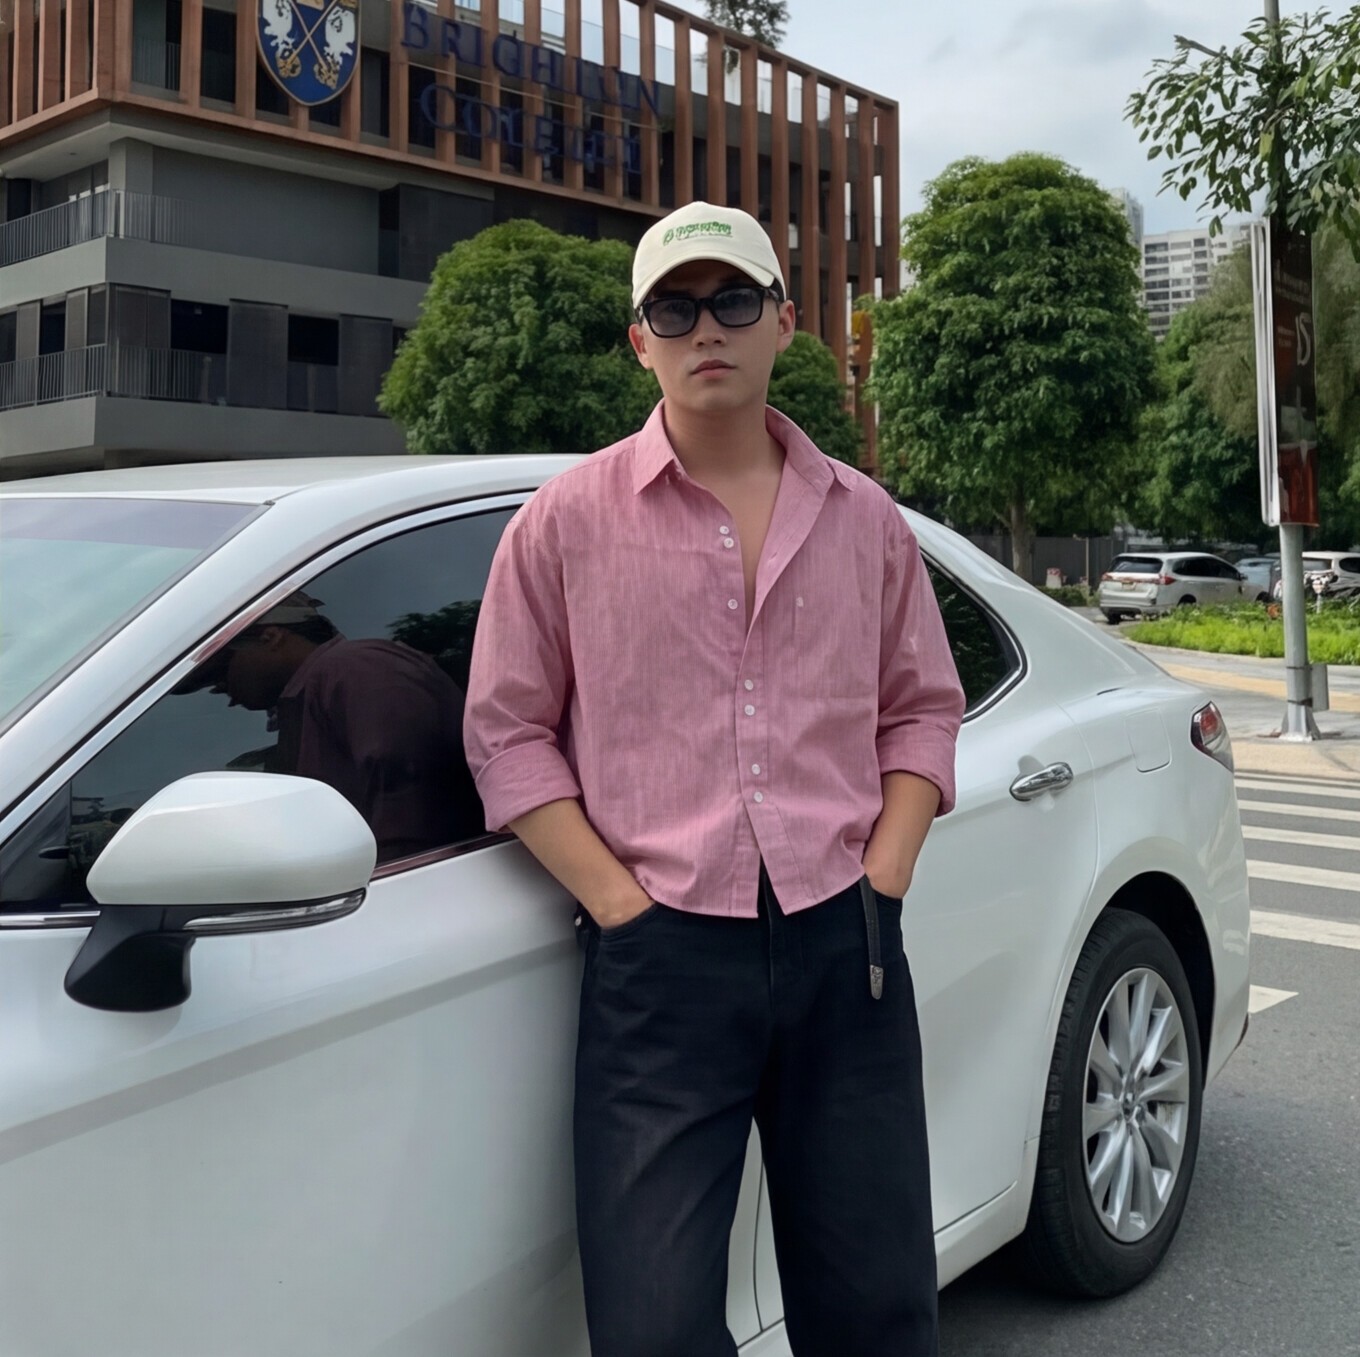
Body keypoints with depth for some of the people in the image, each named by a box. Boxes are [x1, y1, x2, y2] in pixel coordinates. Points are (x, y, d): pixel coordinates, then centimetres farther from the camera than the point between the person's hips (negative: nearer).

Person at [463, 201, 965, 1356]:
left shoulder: (863, 518, 11)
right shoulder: (569, 519, 2)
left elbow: (922, 707, 14)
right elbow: (506, 730, 1)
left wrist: (882, 879, 0)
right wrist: (618, 903, -8)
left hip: (845, 950, 3)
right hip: (662, 958, -2)